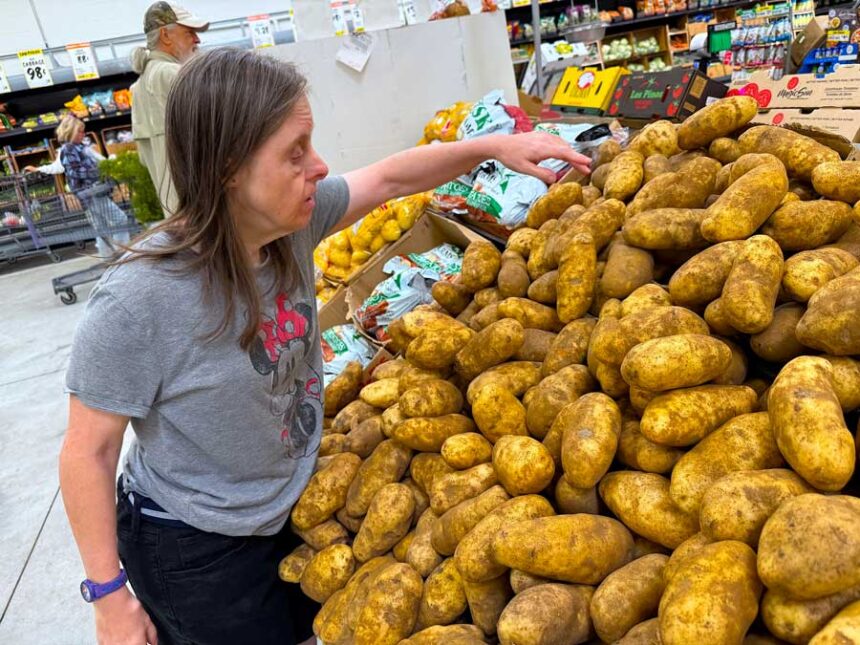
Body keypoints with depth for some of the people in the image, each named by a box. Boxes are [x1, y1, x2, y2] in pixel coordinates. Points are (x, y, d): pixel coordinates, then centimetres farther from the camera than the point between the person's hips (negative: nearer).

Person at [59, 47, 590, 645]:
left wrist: (494, 144, -7)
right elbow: (89, 451, -20)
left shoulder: (291, 219, -14)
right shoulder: (137, 300, -31)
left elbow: (389, 177, 0)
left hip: (296, 507, 6)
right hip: (196, 551, -6)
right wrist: (110, 597, -13)